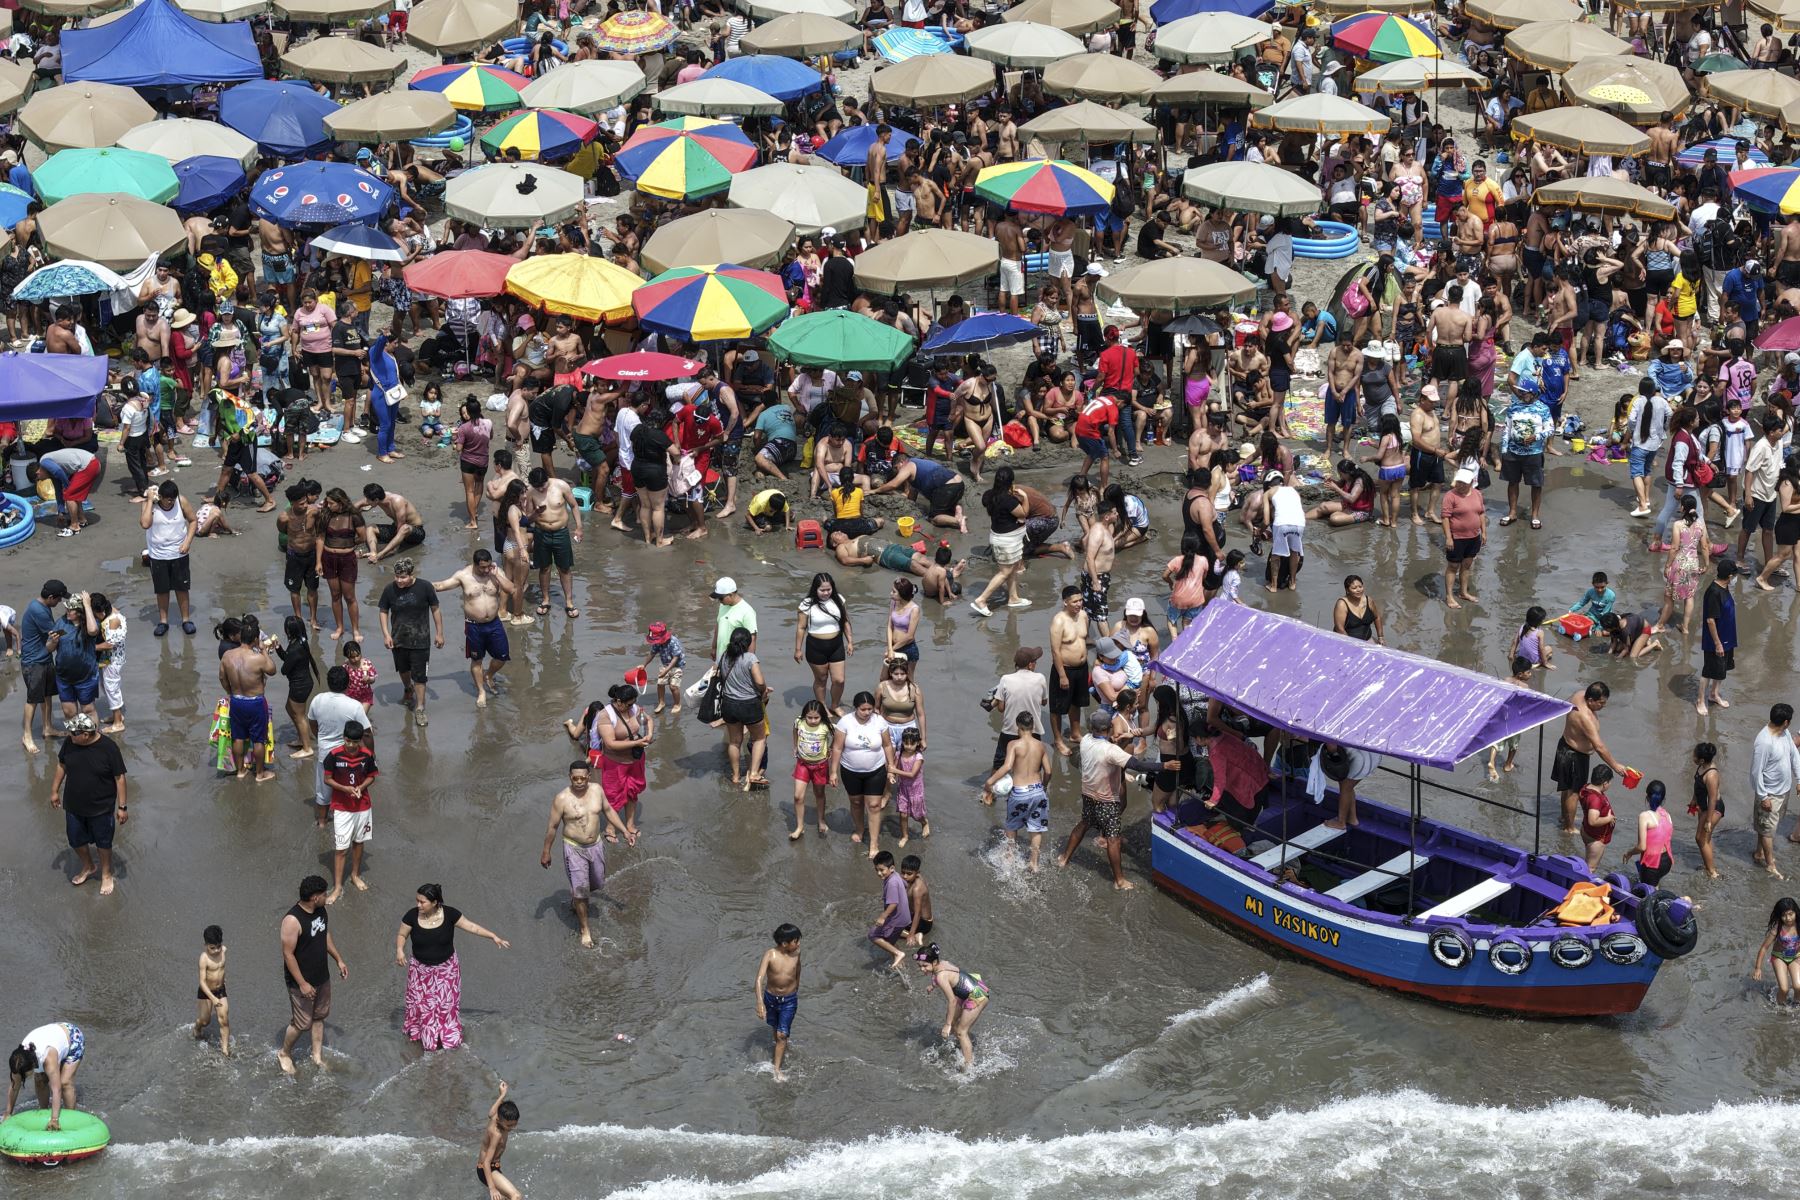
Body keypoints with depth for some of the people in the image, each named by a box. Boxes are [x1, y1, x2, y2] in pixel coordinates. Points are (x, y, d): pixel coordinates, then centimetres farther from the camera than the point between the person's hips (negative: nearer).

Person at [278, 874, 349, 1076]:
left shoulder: (321, 911, -5)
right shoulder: (292, 921, -30)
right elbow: (288, 955, -25)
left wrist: (339, 960, 17)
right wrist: (302, 984, -23)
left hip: (322, 977, 8)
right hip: (302, 981, -8)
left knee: (319, 1016, 20)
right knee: (302, 1023, 5)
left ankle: (318, 1056, 36)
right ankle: (284, 1054, 30)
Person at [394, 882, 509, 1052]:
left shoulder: (449, 913, -22)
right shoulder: (412, 915, -21)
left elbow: (470, 926, -10)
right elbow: (401, 935, -8)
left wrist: (494, 936, -10)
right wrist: (399, 950, -28)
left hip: (446, 968, -1)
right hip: (421, 969, 1)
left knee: (446, 1002, 13)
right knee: (421, 1003, 15)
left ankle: (447, 1035, 34)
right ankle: (426, 1034, 39)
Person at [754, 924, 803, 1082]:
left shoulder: (796, 953, -17)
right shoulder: (770, 955, -25)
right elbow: (759, 979, -32)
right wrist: (760, 1002, -44)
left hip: (789, 1000, 0)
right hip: (770, 997, 0)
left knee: (782, 1034, -3)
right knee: (775, 1029, 24)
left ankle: (777, 1069, 7)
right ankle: (783, 1049, 53)